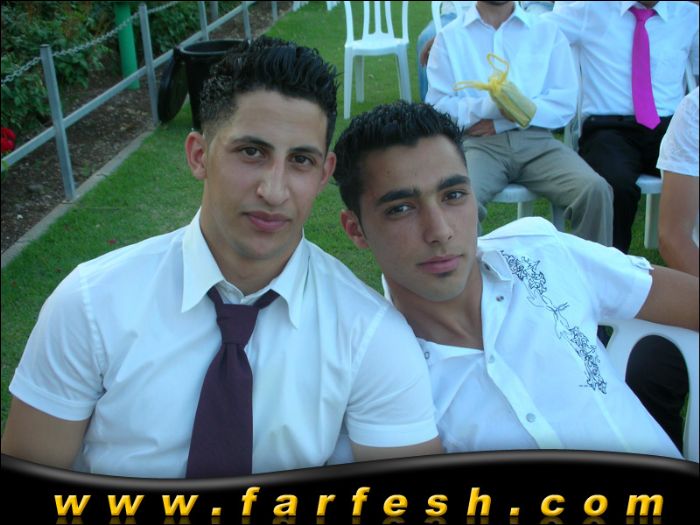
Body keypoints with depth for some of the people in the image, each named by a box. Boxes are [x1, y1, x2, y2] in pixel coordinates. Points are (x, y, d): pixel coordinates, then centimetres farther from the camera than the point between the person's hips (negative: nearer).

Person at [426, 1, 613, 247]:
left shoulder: (546, 31, 14)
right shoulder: (449, 37, 11)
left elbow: (565, 103, 4)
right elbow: (437, 107, 1)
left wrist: (499, 122, -7)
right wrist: (491, 106, -16)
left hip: (537, 140, 2)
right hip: (479, 142, -1)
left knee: (596, 190, -25)